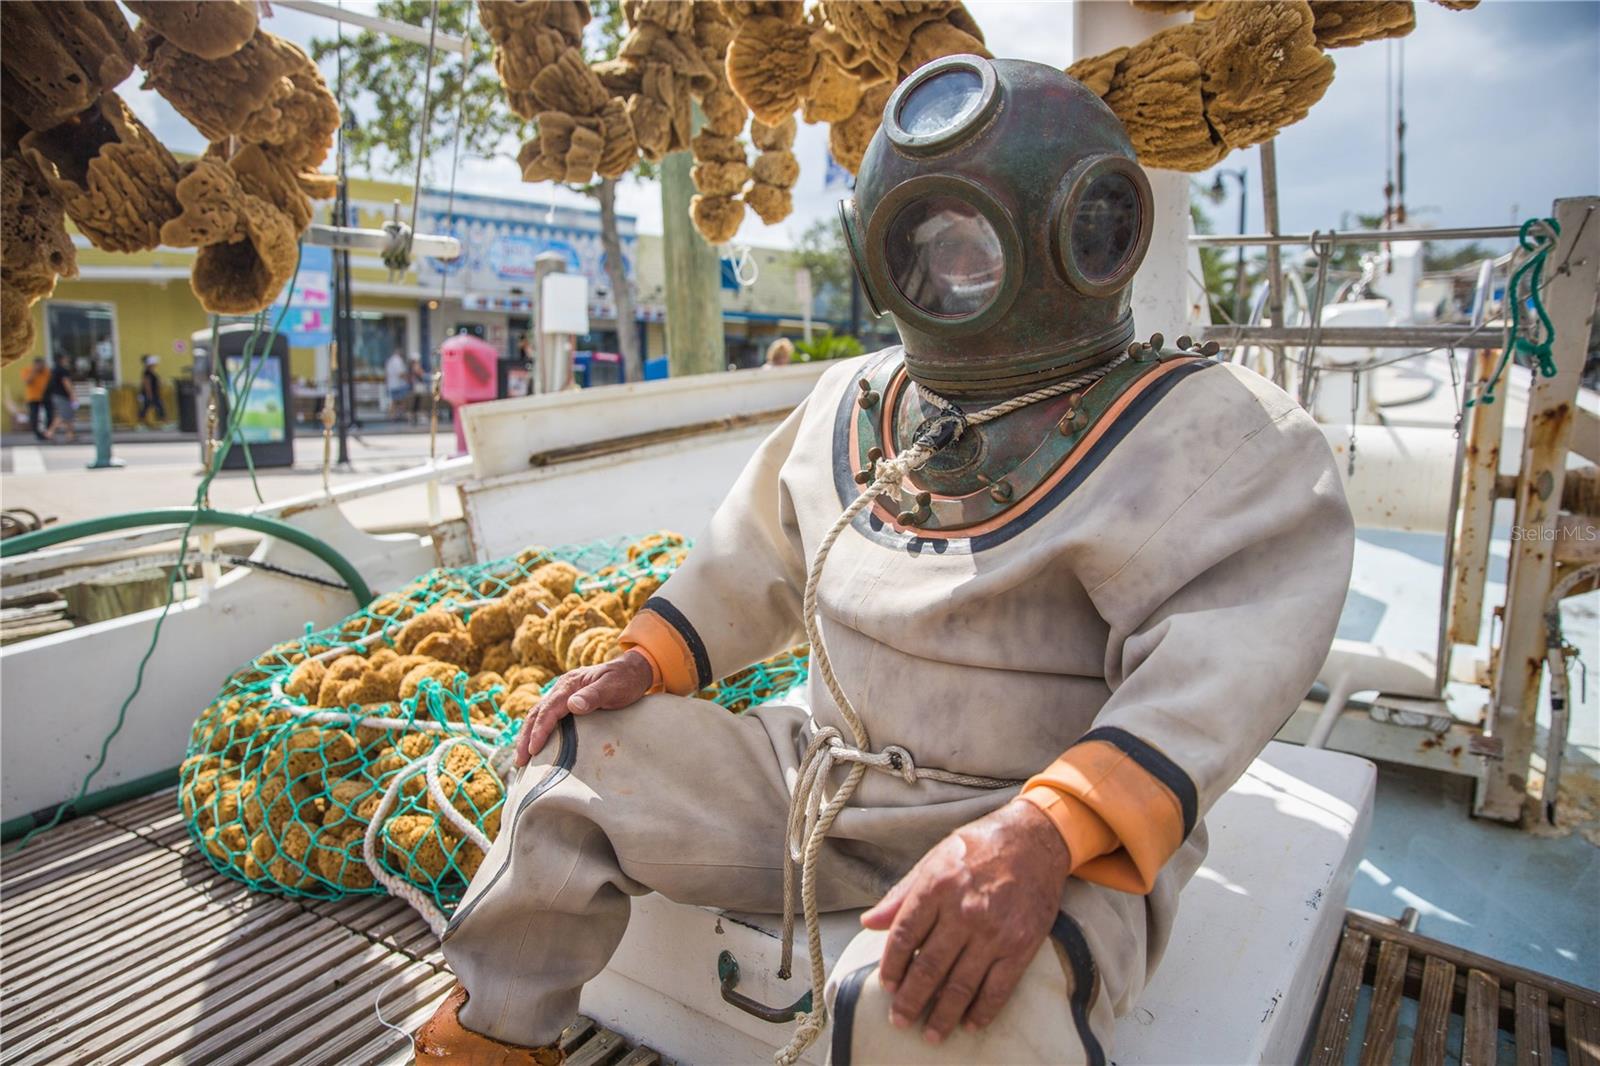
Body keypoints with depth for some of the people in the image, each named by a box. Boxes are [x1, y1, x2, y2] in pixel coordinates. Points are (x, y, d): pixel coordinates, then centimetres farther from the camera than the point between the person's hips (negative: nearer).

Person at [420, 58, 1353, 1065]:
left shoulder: (1195, 429, -12)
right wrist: (646, 661, 9)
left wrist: (1043, 834, -38)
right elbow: (758, 557, 19)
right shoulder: (853, 401, 8)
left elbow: (1213, 672, -25)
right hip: (821, 776, 7)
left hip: (1055, 834, -6)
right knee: (582, 753, 6)